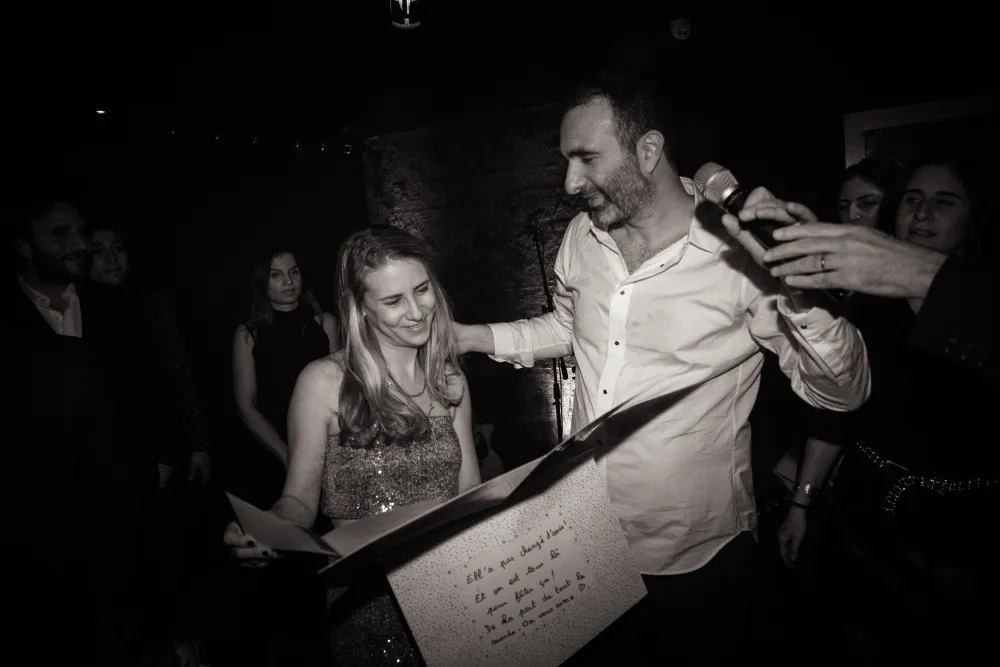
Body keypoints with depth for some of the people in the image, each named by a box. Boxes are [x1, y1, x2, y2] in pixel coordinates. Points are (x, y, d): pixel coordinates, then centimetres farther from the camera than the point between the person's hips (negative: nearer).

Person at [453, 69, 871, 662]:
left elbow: (842, 392, -14)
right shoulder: (584, 236, -3)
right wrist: (472, 337, 2)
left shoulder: (741, 251, -18)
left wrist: (797, 293, -32)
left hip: (701, 559, -4)